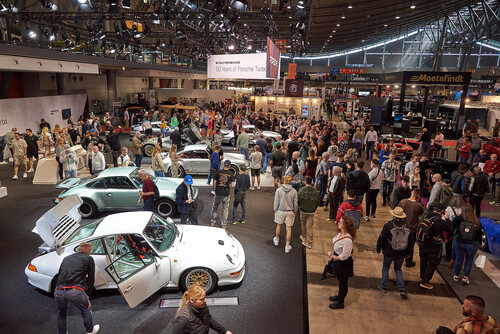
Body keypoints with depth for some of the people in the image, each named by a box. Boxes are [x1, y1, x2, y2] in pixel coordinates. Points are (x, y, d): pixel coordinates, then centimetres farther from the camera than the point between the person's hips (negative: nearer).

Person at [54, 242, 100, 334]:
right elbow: (90, 279, 15)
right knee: (86, 311, 24)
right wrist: (87, 296, 25)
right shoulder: (89, 258, 14)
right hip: (75, 291, -3)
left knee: (61, 314, 33)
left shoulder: (66, 258, 28)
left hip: (58, 291, 4)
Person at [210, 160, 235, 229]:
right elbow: (232, 185, -5)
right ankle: (223, 224, 15)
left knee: (214, 206, 20)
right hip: (226, 193, 0)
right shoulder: (231, 173, -5)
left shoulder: (218, 172, -4)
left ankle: (213, 221, 27)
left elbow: (214, 182, 0)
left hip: (218, 193, 1)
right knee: (225, 208, 11)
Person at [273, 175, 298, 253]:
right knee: (288, 228, 8)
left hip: (280, 211, 0)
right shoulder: (294, 191, -11)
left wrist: (275, 210, 8)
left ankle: (276, 240, 43)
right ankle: (287, 247, 16)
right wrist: (294, 212, 12)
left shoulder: (279, 190, -14)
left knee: (279, 225, 22)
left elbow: (276, 202, -7)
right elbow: (295, 204, -3)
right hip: (290, 212, 0)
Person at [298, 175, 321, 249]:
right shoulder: (316, 191, -6)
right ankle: (309, 242, 5)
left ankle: (304, 237, 38)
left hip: (303, 210, -1)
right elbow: (318, 201, 2)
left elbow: (298, 200, -10)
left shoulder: (301, 190, -14)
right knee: (310, 226, 4)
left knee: (303, 223, 22)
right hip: (312, 212, 1)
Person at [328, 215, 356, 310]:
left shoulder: (347, 240, -35)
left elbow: (344, 256, -29)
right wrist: (332, 254, 1)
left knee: (343, 282, 13)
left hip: (344, 263, -8)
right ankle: (340, 296, 49)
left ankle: (340, 303, 32)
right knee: (340, 280, 27)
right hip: (337, 259, 8)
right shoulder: (340, 233, -7)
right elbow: (335, 245, 11)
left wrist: (335, 257, -13)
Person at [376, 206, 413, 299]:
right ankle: (402, 289, 11)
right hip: (401, 253, 3)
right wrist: (408, 253, 17)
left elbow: (381, 238, -12)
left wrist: (378, 249, 3)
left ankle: (383, 286, 25)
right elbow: (411, 241, 4)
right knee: (398, 269, 19)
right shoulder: (407, 226, -6)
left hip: (389, 252, -3)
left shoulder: (388, 225, -18)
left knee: (386, 268, 17)